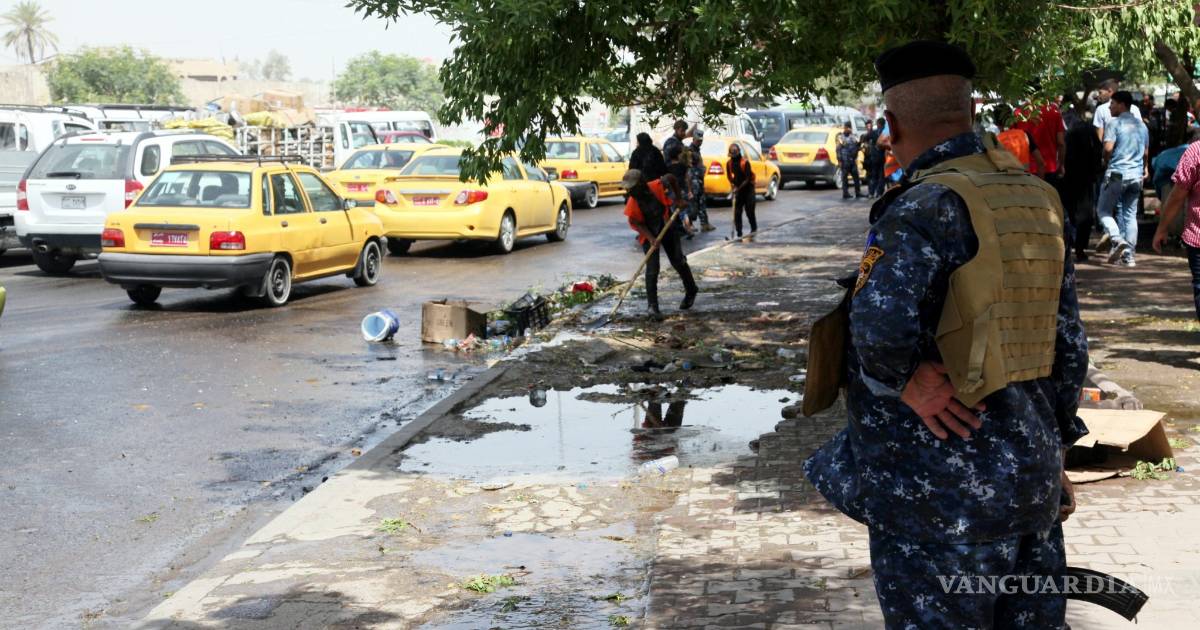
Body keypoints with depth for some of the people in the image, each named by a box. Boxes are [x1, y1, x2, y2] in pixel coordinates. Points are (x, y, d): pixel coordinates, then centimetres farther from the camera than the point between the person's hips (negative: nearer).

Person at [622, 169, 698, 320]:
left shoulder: (657, 186, -25)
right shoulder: (632, 203, -24)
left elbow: (671, 178, -4)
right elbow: (635, 223, -16)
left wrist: (678, 198, -2)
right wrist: (651, 238, -27)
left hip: (667, 228, 1)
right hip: (649, 235, -1)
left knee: (679, 262, 10)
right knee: (652, 270, -12)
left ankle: (691, 291, 35)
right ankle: (653, 307, -8)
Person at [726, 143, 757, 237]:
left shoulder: (745, 162, -16)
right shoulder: (729, 163, 0)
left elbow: (748, 178, -16)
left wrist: (739, 188, -21)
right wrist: (733, 185, -5)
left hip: (747, 188, -4)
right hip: (737, 190, 4)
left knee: (749, 211, -1)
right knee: (737, 212, -2)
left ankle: (754, 229, 19)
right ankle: (739, 233, 1)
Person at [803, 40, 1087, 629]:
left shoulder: (928, 206, -17)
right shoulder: (1037, 199, 7)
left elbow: (880, 326, -34)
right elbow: (1068, 343, 13)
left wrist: (903, 379, -14)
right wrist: (1054, 443, 21)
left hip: (941, 490, -8)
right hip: (1030, 466, 8)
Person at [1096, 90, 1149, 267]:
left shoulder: (1114, 123, -8)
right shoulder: (1142, 125, 14)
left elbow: (1108, 148, -18)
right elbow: (1146, 152, 22)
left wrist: (1106, 160, 2)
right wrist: (1145, 168, 35)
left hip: (1117, 173, -6)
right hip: (1136, 175, 6)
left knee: (1103, 210, 6)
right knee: (1130, 215, 8)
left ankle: (1117, 239, -18)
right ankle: (1128, 255, 5)